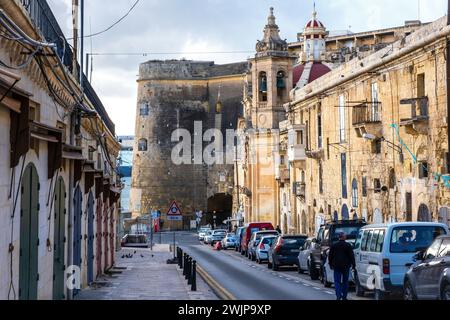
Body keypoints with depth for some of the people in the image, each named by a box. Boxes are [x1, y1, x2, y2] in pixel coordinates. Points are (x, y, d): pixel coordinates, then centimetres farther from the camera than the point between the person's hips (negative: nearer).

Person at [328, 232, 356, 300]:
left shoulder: (334, 246, 3)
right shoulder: (348, 245, -5)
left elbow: (330, 256, 10)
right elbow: (351, 256, -7)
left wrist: (331, 264, 20)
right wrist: (353, 264, 0)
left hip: (337, 266, 1)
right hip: (346, 266, -1)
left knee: (337, 281, 2)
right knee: (345, 281, 11)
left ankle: (338, 296, -15)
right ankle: (344, 297, 12)